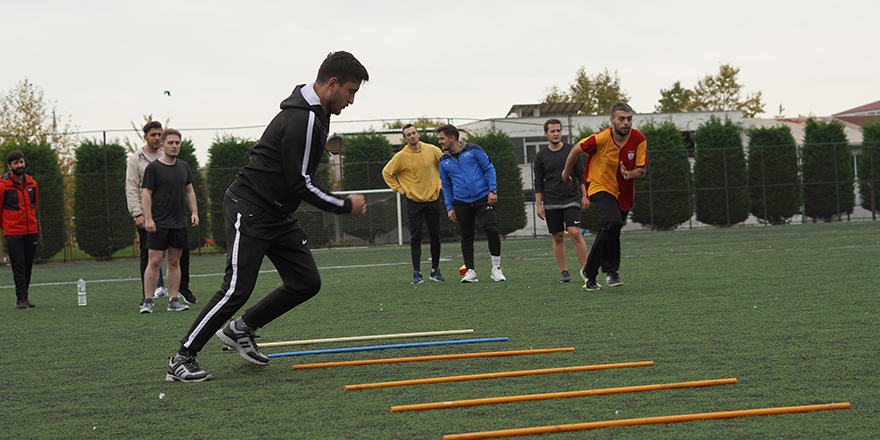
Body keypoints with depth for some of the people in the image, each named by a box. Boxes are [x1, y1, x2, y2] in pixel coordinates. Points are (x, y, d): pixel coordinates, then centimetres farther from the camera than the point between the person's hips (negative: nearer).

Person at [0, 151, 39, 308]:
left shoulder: (31, 183, 7)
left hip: (31, 230, 5)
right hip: (13, 233, -5)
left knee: (28, 266, 6)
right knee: (18, 266, -7)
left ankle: (23, 297, 13)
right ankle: (21, 299, -6)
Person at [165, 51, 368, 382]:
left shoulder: (316, 115, 11)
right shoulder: (303, 120, -22)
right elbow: (299, 184, -22)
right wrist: (346, 206, -12)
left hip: (279, 215, 10)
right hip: (250, 211, -10)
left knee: (307, 282, 3)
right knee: (238, 289, -14)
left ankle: (241, 330, 16)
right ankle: (182, 360, -6)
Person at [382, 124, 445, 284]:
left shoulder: (432, 150, -2)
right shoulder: (401, 156, -7)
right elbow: (387, 173, 5)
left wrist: (441, 184, 9)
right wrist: (399, 189, 0)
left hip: (433, 199, 2)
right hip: (414, 201, -2)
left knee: (435, 237, 5)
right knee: (415, 238, -5)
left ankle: (435, 270, 17)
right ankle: (417, 273, -3)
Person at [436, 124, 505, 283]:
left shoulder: (473, 150, -1)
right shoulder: (444, 161, 9)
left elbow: (489, 169, 2)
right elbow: (446, 185, 16)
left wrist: (492, 190, -8)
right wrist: (449, 207, 9)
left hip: (483, 198, -3)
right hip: (461, 203, 3)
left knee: (492, 230, -16)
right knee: (466, 237, 4)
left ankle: (496, 269, -5)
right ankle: (470, 271, 11)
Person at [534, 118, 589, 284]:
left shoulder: (572, 150, 5)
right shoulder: (541, 156, 6)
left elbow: (581, 174, 8)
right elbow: (538, 182, 8)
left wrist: (585, 196, 1)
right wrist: (538, 205, 2)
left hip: (571, 200, -1)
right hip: (551, 203, 1)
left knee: (575, 232, -15)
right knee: (558, 237, 1)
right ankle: (564, 271, 9)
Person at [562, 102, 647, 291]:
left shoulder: (639, 139, -12)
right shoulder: (601, 139, -21)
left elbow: (641, 172, -7)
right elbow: (577, 150, -3)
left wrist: (630, 174, -31)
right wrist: (566, 173, 10)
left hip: (624, 193, 4)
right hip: (600, 187, -4)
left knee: (607, 233, 10)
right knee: (613, 222, -29)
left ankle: (589, 272, 31)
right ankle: (610, 270, -15)